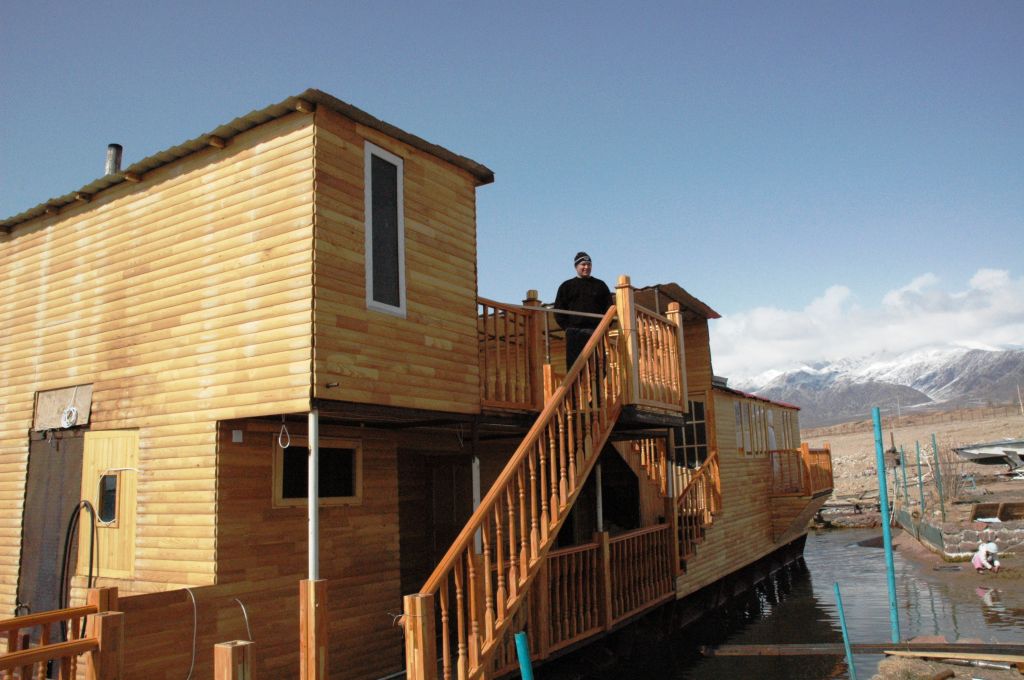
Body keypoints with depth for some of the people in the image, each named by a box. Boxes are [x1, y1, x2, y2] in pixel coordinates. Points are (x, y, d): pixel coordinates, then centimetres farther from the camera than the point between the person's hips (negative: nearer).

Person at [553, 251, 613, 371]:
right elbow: (558, 310, 9)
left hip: (596, 332, 1)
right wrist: (566, 327, -4)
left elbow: (609, 307, 13)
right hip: (574, 332, -1)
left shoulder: (600, 285, 15)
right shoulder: (566, 286, 13)